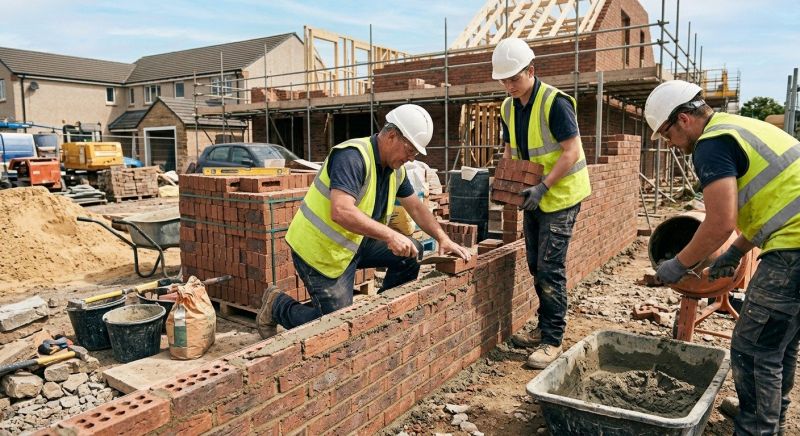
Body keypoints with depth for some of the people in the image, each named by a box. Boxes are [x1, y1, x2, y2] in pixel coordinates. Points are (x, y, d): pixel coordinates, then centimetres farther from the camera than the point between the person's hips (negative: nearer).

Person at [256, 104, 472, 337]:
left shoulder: (395, 169, 3)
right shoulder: (352, 156, -25)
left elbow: (416, 207, 14)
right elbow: (341, 212, -38)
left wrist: (443, 239, 5)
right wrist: (390, 235, -40)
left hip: (354, 244, 9)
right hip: (320, 252, -8)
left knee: (411, 253, 0)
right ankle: (278, 305, 17)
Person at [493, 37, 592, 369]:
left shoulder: (554, 102, -18)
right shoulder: (508, 108, 6)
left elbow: (571, 151, -20)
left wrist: (543, 187, -26)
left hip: (559, 196, -8)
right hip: (532, 197, 8)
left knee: (550, 269, -7)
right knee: (536, 267, 13)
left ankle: (552, 341, 3)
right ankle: (544, 328, 27)